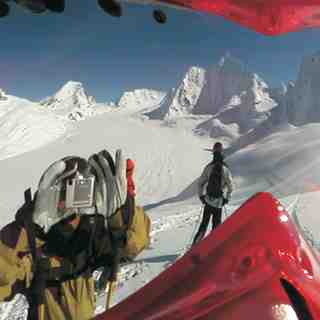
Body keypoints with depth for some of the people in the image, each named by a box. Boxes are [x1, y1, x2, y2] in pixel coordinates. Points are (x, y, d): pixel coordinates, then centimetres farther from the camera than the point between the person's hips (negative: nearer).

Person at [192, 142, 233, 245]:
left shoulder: (208, 167, -6)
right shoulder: (225, 169, -7)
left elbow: (200, 183, -4)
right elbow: (230, 186, -5)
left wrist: (201, 196, 7)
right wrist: (227, 198, 7)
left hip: (208, 200, 1)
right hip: (219, 202, -1)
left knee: (204, 224, 9)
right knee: (216, 224, 13)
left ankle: (195, 244, 6)